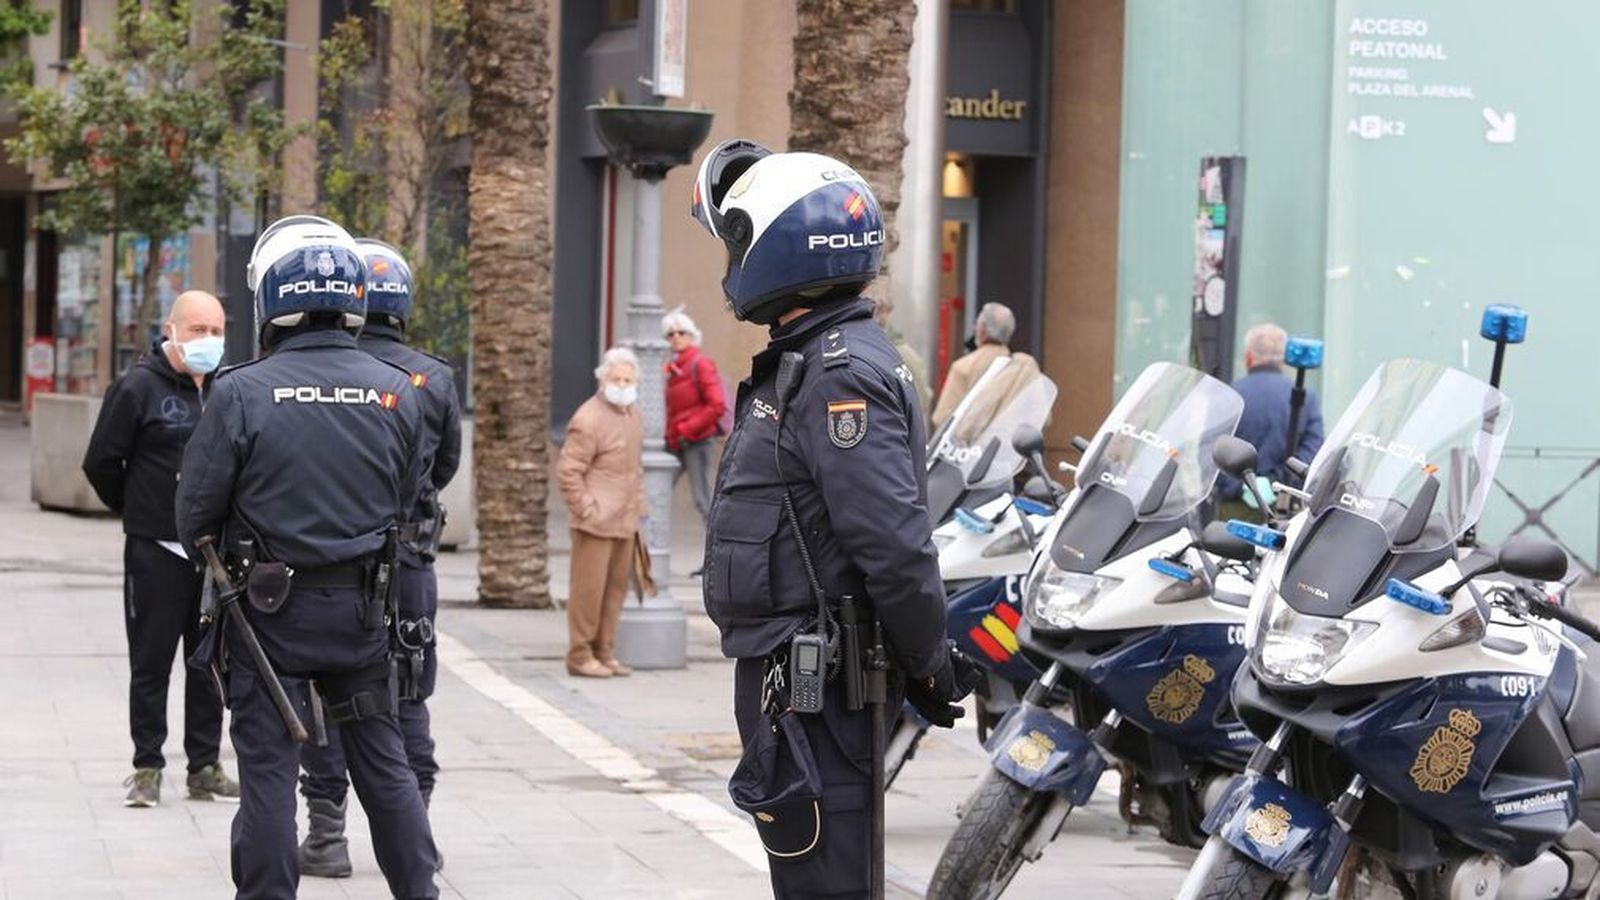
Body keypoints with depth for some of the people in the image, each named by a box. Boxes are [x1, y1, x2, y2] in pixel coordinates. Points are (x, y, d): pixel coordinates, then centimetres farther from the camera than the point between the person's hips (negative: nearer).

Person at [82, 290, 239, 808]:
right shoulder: (139, 387, -7)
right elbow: (100, 463, -2)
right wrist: (137, 513, 8)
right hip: (156, 551, -4)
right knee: (151, 663, 1)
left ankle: (204, 766, 16)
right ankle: (147, 767, 7)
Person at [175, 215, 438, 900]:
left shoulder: (240, 394, -14)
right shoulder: (399, 394, -3)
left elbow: (196, 510, -7)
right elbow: (405, 502, 7)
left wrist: (221, 559, 13)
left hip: (271, 610, -3)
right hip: (364, 608, 4)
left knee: (268, 770, 4)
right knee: (383, 763, 15)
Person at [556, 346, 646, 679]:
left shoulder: (632, 413, 13)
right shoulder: (589, 419, -15)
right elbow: (567, 470, -17)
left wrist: (638, 505, 19)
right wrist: (587, 510, -17)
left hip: (625, 520, 9)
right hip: (597, 522, -9)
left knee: (616, 588, 13)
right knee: (589, 588, -3)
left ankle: (604, 652, 22)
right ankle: (580, 656, 4)